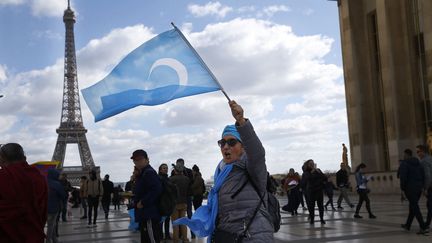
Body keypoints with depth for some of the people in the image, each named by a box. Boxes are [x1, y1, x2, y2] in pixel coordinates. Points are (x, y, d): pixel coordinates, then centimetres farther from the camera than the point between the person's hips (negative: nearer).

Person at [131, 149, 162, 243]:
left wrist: (142, 202, -22)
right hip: (144, 214, 11)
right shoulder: (142, 173, 19)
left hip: (149, 214, -11)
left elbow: (156, 189, -27)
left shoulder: (149, 173, -14)